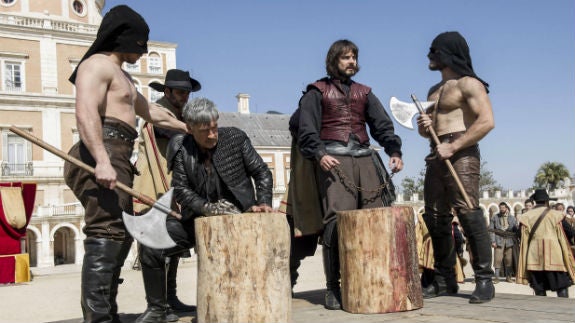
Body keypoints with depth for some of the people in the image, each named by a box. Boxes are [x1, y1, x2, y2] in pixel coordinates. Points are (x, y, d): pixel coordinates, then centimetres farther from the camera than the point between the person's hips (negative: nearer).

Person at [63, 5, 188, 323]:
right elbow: (85, 112, -20)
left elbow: (152, 112, 39)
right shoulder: (98, 64, -3)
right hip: (102, 156, -11)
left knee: (121, 235, 12)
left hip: (116, 159, 11)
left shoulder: (121, 76, 29)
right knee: (106, 234, -18)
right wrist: (102, 161, -32)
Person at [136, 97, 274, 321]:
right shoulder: (181, 148, -2)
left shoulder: (236, 139, -3)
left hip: (236, 217, -1)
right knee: (151, 247, -14)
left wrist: (263, 202, -13)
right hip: (197, 218, 1)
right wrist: (208, 208, -21)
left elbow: (262, 172, 3)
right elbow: (180, 189, -6)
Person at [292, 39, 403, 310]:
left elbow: (382, 124, 14)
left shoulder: (364, 93, 24)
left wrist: (394, 150, -3)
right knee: (338, 219, -15)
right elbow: (305, 127, 2)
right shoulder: (317, 92, 13)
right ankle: (333, 288, -10)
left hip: (365, 157, 4)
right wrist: (318, 153, -15)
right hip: (332, 159, -4)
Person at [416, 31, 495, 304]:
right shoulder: (434, 91, 23)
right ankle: (444, 280, 12)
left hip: (460, 155, -8)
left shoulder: (468, 84, -3)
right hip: (436, 156, 8)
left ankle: (484, 281, -9)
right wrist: (424, 126, 8)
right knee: (435, 218, 5)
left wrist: (453, 147, -18)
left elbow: (487, 121, -15)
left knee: (468, 214, -14)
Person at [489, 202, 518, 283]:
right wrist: (493, 241, -6)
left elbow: (516, 230, 11)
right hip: (499, 240, -1)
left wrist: (516, 241, 2)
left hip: (509, 241, 1)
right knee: (498, 259, -7)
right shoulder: (494, 217, 7)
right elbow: (491, 230, 3)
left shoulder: (512, 218, 10)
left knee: (509, 259, 2)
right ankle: (496, 277, -2)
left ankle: (508, 277, 13)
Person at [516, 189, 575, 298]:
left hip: (534, 258, 2)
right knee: (562, 288, 4)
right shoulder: (556, 215, -3)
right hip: (555, 257, -2)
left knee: (539, 290, 8)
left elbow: (524, 239, 6)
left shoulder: (526, 217, 3)